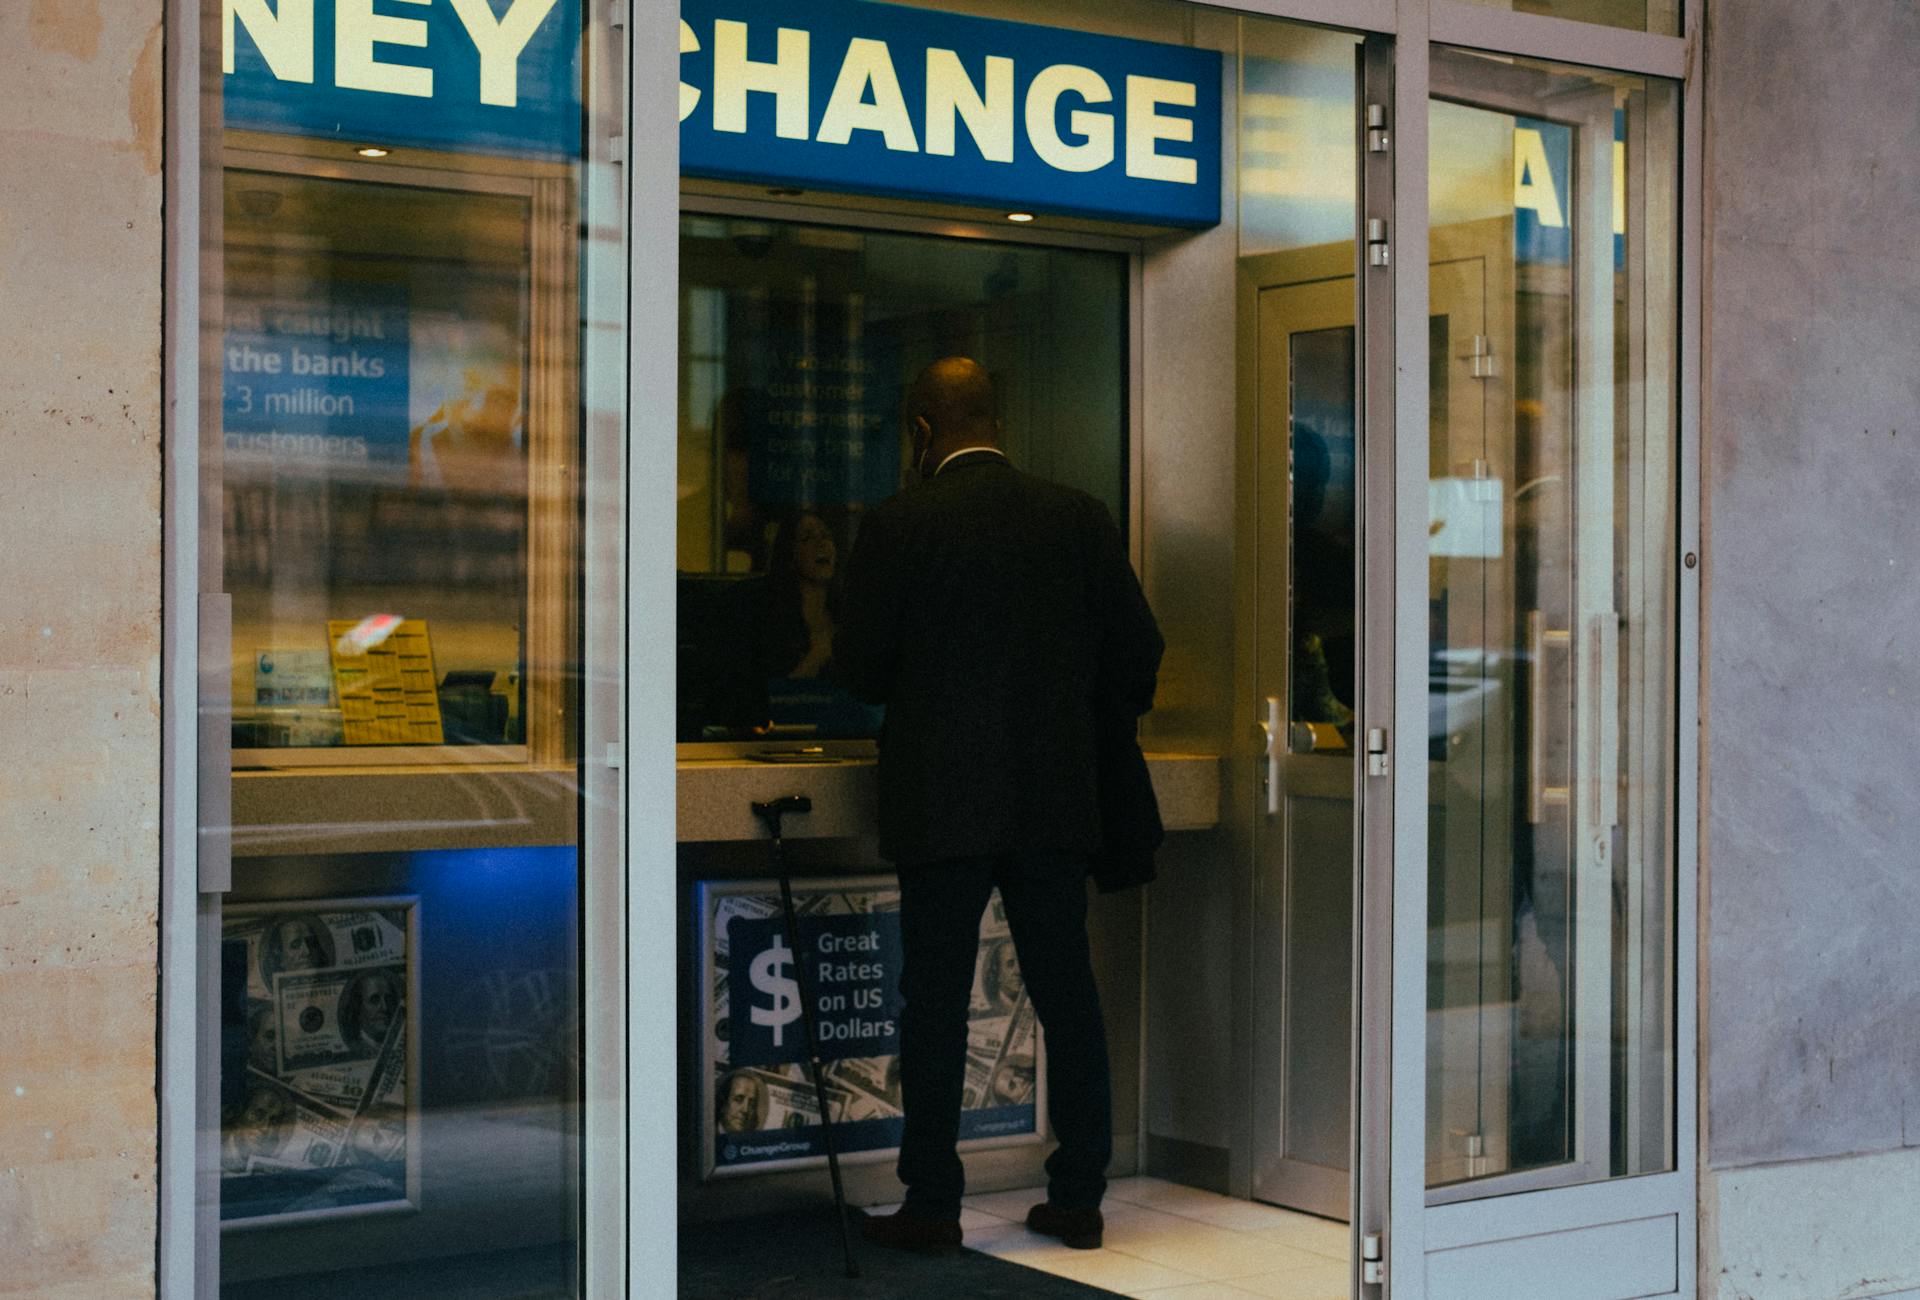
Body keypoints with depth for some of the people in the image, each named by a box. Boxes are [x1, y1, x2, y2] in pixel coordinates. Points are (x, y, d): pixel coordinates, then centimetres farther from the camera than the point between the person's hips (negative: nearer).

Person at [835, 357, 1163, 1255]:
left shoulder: (898, 525, -7)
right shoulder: (1078, 517, 3)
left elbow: (859, 668, -4)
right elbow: (1137, 650, 4)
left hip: (941, 800, -3)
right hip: (1055, 797, 3)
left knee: (935, 1002, 3)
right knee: (1066, 994, 10)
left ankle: (931, 1205, 6)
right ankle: (1079, 1197, 15)